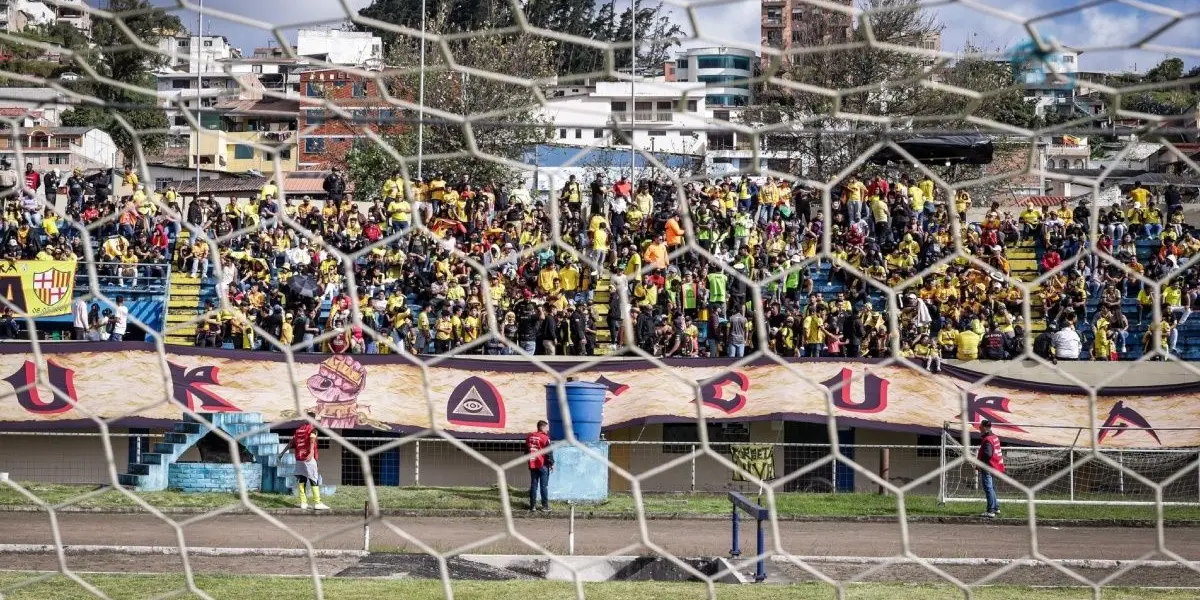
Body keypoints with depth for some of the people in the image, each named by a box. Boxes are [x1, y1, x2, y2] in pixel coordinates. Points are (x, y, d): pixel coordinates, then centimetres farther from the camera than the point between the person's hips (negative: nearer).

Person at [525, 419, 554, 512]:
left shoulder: (529, 437, 7)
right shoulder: (545, 438, -13)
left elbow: (526, 450, 15)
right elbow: (549, 453, -12)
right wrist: (551, 463, -1)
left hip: (532, 465, 5)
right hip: (543, 465, -5)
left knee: (533, 485, 9)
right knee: (544, 486, 0)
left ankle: (532, 505, 9)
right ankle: (545, 506, 1)